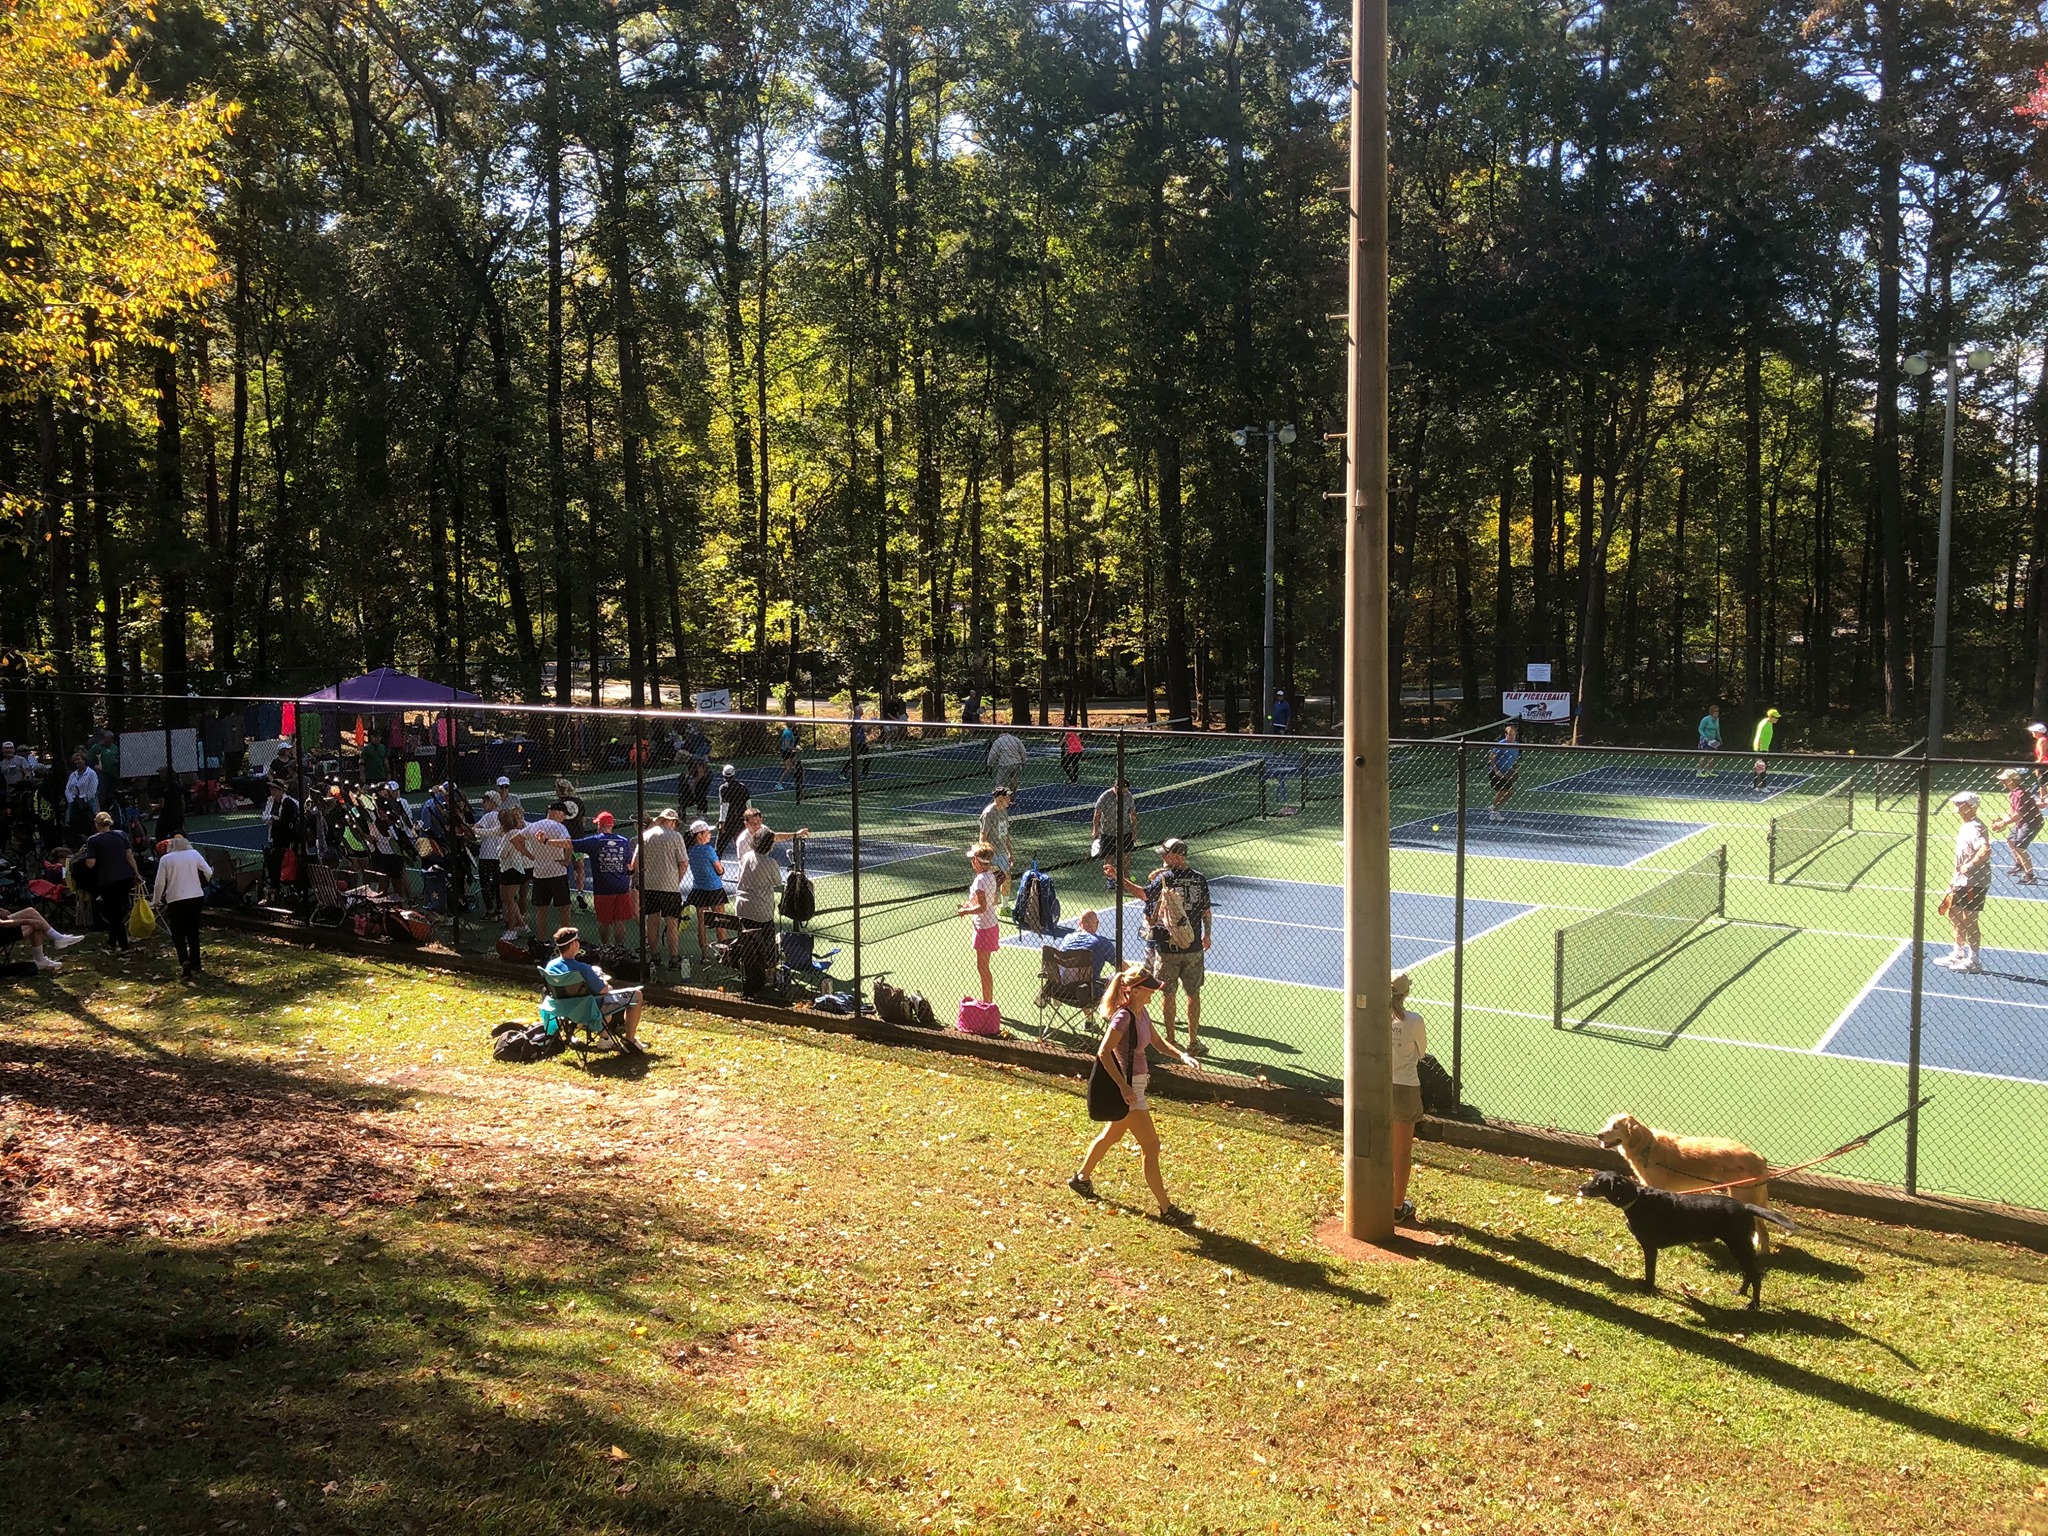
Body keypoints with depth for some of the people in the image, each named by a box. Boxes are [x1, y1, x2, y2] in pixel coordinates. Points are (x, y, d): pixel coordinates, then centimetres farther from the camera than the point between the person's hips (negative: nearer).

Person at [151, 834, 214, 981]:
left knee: (178, 933, 8)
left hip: (175, 899, -2)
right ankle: (195, 965, 15)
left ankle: (184, 961, -15)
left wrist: (156, 900, 9)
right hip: (196, 897, 2)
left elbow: (160, 883, -4)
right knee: (193, 931, 14)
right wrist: (203, 882, 23)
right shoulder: (194, 854, 2)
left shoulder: (165, 859, -2)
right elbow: (208, 872, 1)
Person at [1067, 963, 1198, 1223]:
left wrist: (1182, 1056, 2)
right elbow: (1103, 1052, -28)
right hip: (1128, 1087, -10)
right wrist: (1123, 1086, -31)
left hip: (1136, 1082, 10)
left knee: (1112, 1135, 26)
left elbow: (1156, 1041, 17)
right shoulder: (1123, 1017, -24)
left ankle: (1082, 1178, 45)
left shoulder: (1141, 1012, 3)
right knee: (1151, 1146, -3)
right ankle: (1166, 1208, 7)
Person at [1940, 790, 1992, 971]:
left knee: (1970, 922, -1)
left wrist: (1969, 865, -27)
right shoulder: (1964, 827, 10)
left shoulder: (1975, 828, -21)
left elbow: (1985, 850, -38)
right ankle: (1959, 954, 35)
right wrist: (1955, 877, 20)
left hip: (1974, 884, -10)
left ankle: (1973, 961, 11)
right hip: (1962, 882, 10)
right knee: (1954, 914, 21)